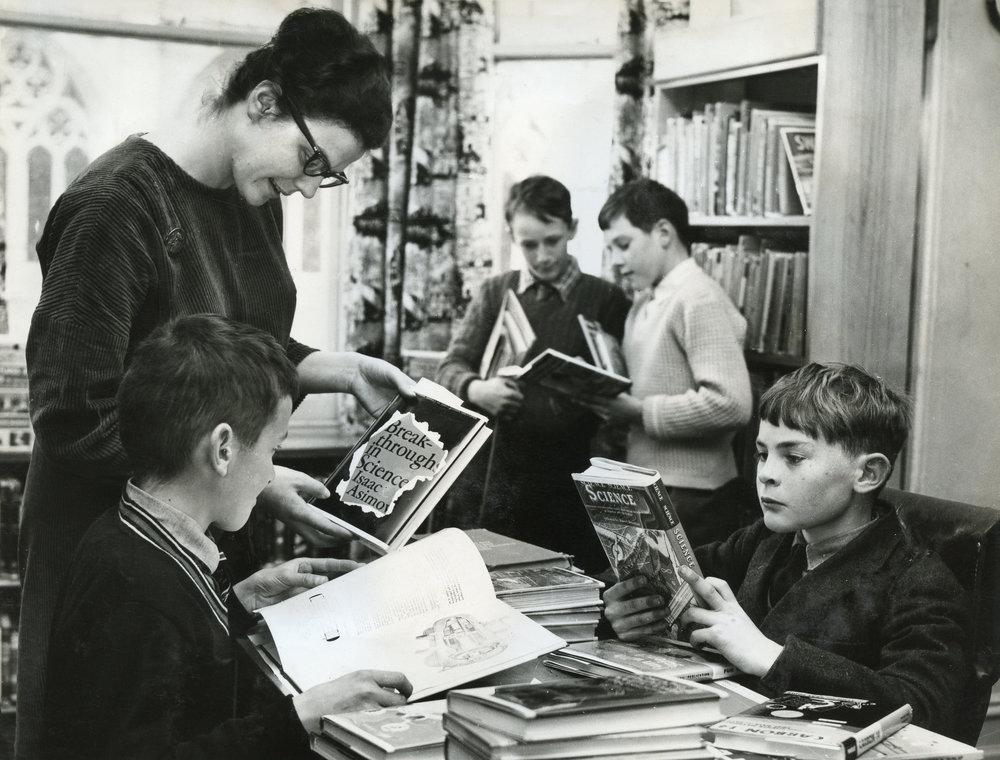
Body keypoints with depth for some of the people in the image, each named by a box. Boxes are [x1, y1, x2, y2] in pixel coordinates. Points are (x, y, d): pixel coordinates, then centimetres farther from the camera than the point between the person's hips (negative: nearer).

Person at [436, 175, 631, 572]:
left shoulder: (606, 300, 5)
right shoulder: (495, 292, 13)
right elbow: (452, 365, 9)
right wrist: (475, 388, -12)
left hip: (562, 481, -2)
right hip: (488, 475, 2)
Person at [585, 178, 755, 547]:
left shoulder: (699, 299, -14)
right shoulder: (644, 302, 15)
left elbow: (731, 404, -23)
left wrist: (640, 413, -18)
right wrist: (610, 399, 2)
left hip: (691, 500, -8)